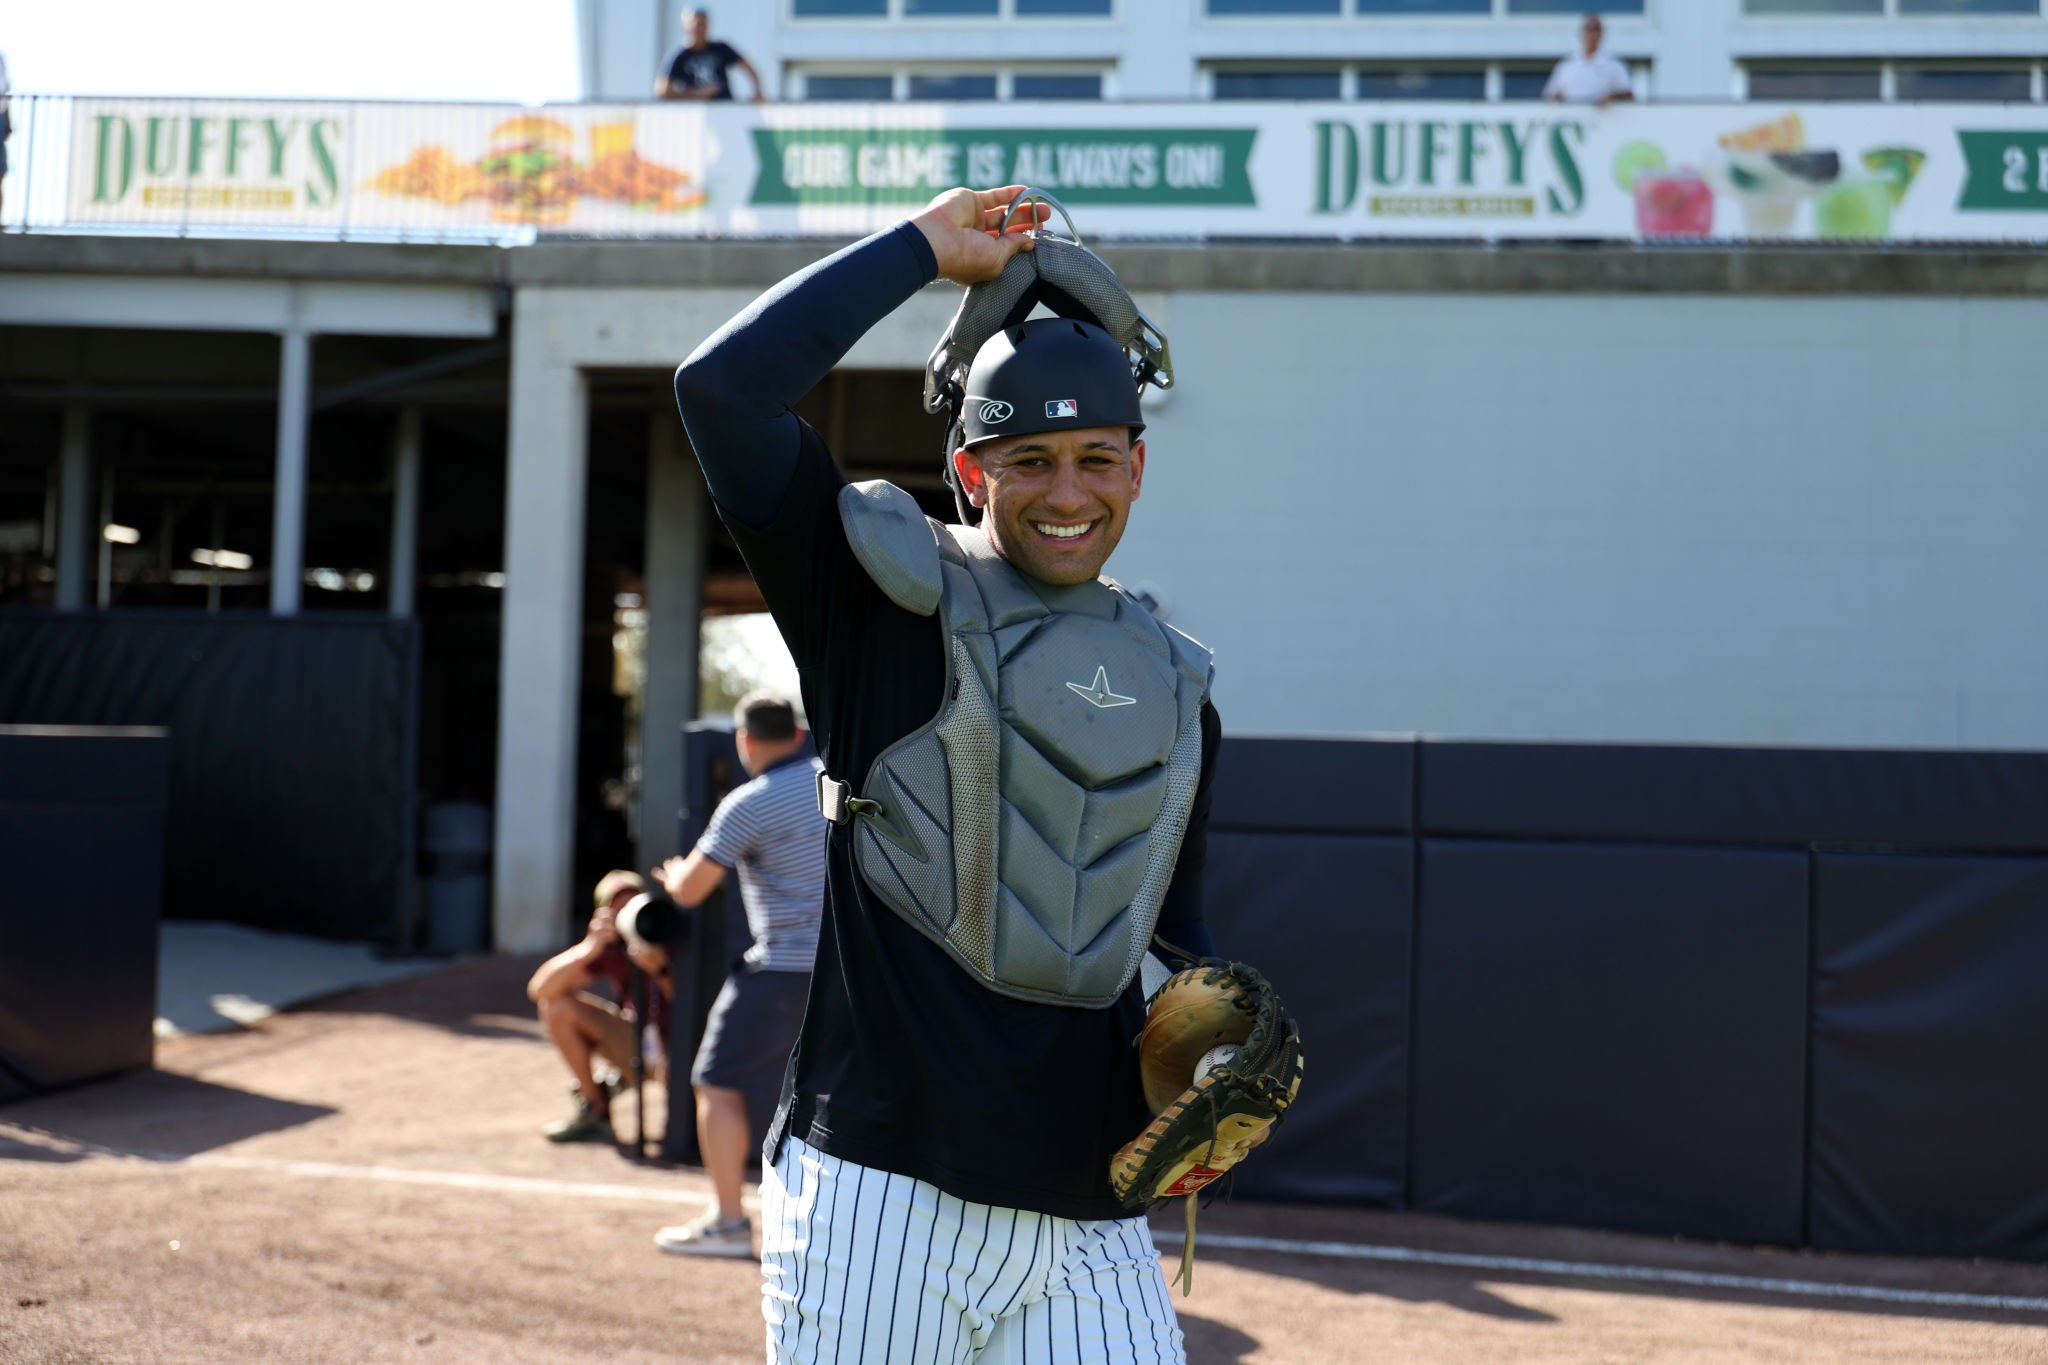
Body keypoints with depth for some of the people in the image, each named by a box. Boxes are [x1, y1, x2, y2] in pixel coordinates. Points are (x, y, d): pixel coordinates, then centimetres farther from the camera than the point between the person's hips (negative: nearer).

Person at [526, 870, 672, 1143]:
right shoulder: (610, 947, -8)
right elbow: (539, 990, -14)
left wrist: (660, 971, -44)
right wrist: (587, 949, -29)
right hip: (632, 1042, 5)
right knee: (557, 1006, -9)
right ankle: (593, 1109, 3)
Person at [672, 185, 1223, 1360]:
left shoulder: (1174, 685, 16)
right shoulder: (893, 604, 0)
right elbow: (725, 385, -12)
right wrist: (925, 247, -3)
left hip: (1086, 1213, 5)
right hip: (880, 1189, -4)